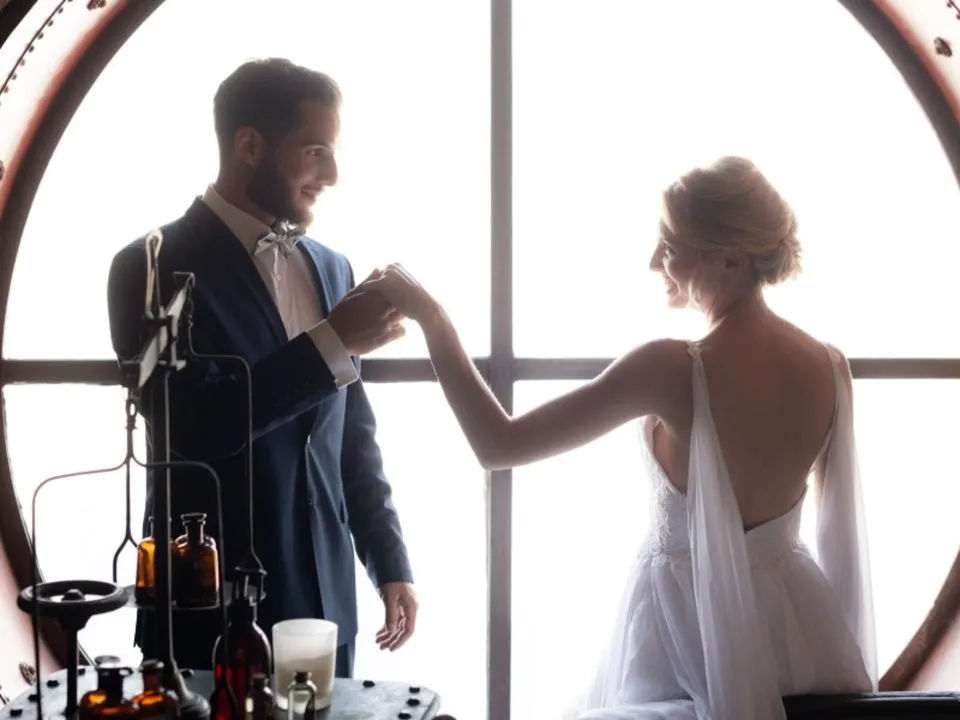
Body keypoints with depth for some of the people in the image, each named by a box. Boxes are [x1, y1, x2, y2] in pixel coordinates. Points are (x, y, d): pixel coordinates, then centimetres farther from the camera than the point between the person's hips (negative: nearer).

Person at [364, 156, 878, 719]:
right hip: (790, 617, 5)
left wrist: (430, 316, -17)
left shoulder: (674, 369, -24)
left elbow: (499, 446, -23)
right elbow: (837, 517, 8)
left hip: (688, 620, -4)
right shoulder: (830, 366, -7)